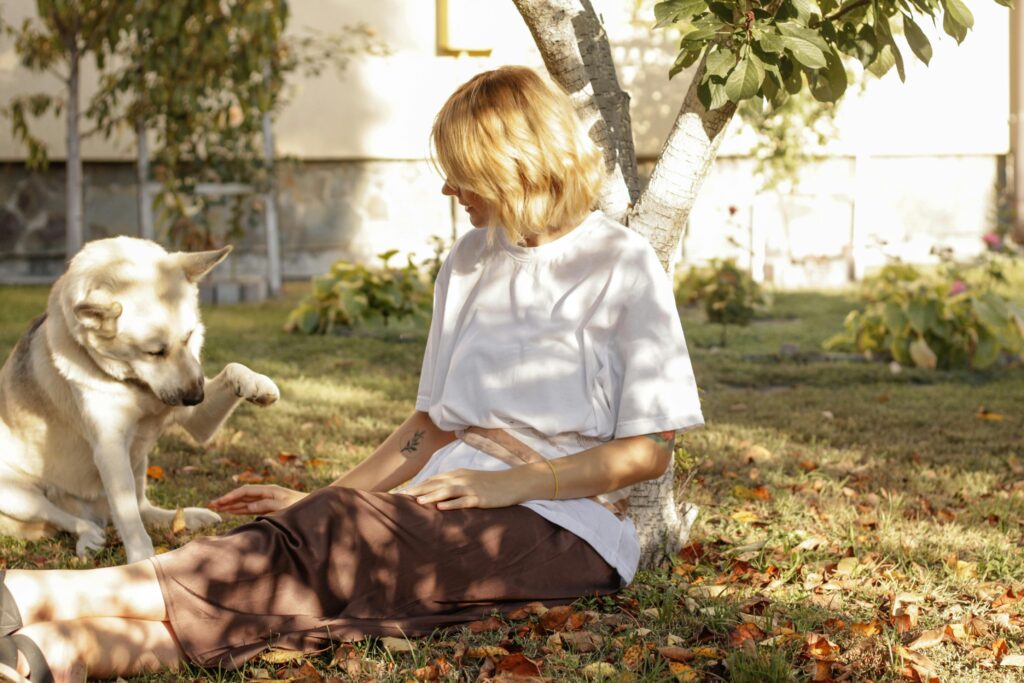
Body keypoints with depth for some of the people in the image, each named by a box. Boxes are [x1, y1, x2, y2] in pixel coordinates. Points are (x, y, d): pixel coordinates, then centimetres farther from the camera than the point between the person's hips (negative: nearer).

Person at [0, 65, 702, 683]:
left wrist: (512, 483, -15)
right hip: (459, 498, 6)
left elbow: (650, 448, -5)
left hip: (565, 527, -6)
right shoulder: (468, 262, 19)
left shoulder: (623, 265, -1)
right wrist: (323, 500, 9)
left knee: (330, 548, -31)